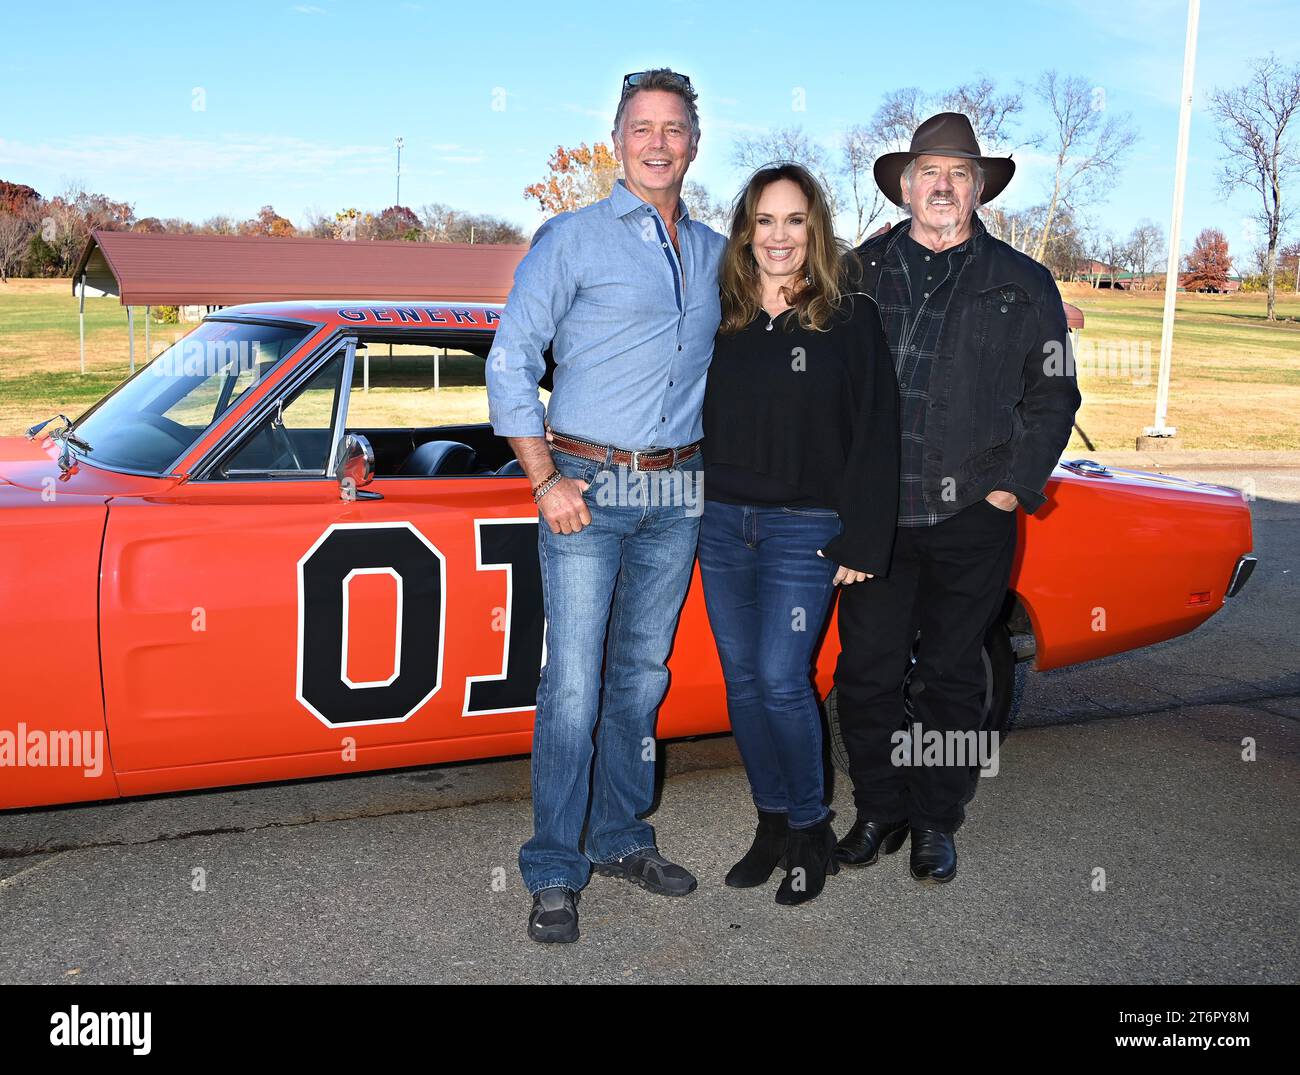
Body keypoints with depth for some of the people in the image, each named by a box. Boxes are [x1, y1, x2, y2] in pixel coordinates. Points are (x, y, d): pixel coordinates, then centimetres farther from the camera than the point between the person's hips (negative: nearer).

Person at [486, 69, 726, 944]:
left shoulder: (715, 254, 13)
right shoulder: (572, 239, -1)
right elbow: (511, 362, -5)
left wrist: (714, 468, 11)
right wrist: (546, 482, -12)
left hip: (677, 495, 5)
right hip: (587, 489, -5)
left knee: (642, 676, 12)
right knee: (573, 686, -6)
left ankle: (621, 838, 26)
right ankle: (555, 874, 5)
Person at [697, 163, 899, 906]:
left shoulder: (851, 320, -4)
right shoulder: (723, 318, 9)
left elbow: (875, 435, -7)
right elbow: (702, 420, 13)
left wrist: (861, 542, -11)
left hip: (806, 530, -5)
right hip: (723, 524, 5)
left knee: (781, 680, -8)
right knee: (742, 679, 8)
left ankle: (811, 831, 12)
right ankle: (772, 822, 24)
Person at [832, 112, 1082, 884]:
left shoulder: (1023, 285, 6)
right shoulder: (859, 273, 9)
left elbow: (1053, 396, 7)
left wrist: (1012, 488, -2)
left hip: (971, 520, -1)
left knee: (951, 681, 9)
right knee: (866, 675, 6)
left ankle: (937, 824, 24)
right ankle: (879, 813, 24)